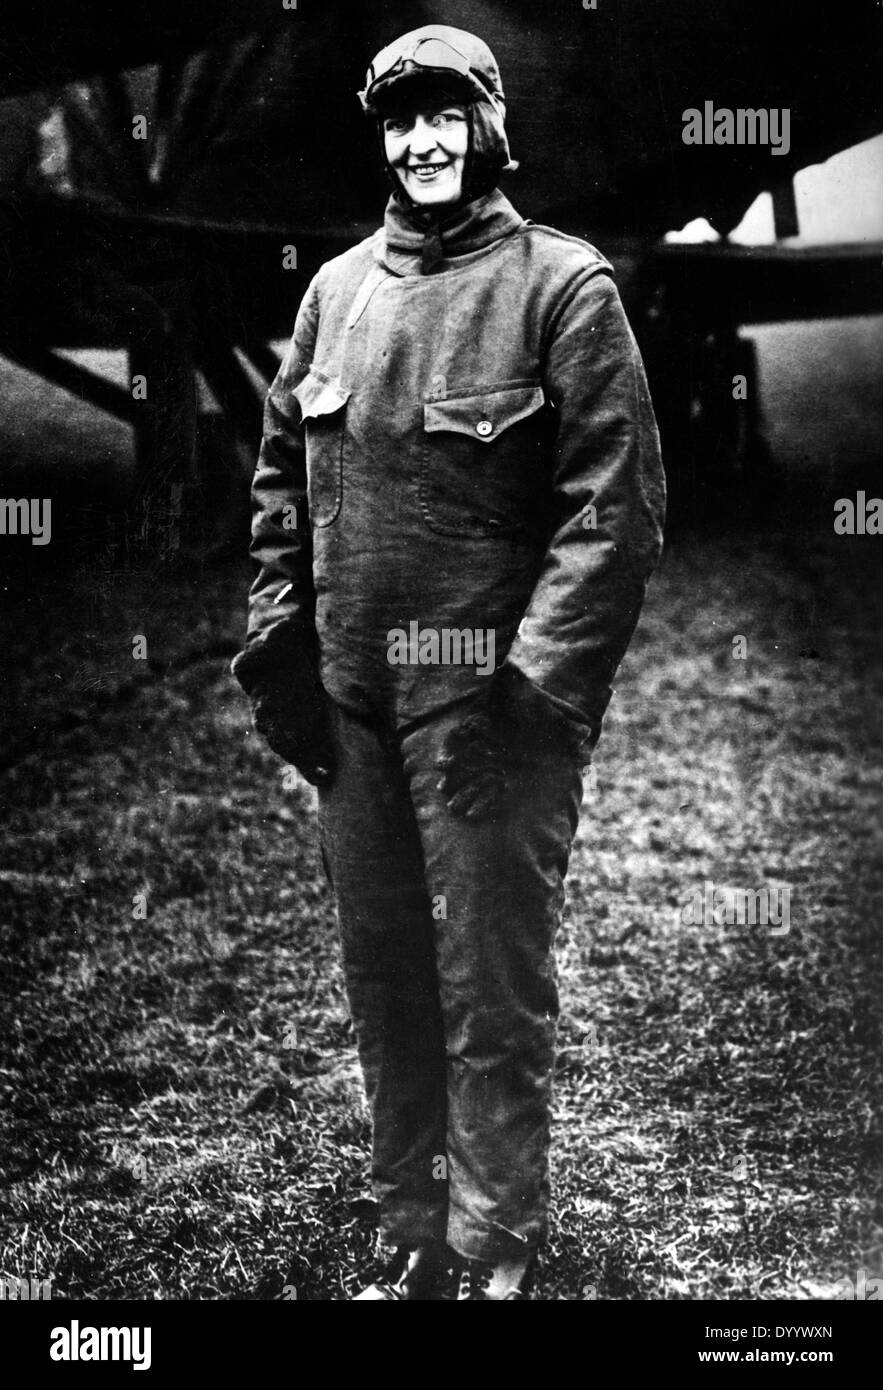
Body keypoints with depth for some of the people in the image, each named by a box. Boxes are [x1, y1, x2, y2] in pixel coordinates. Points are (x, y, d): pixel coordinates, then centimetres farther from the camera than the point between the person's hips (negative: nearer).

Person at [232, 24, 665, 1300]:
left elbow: (617, 506, -12)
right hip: (351, 703, 6)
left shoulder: (562, 286, -6)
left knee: (493, 998, 1)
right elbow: (283, 472, 17)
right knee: (382, 980, 14)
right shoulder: (336, 287, 12)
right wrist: (278, 637, 6)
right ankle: (411, 1249, 29)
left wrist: (532, 687, -18)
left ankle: (494, 1258, 15)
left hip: (490, 703, -6)